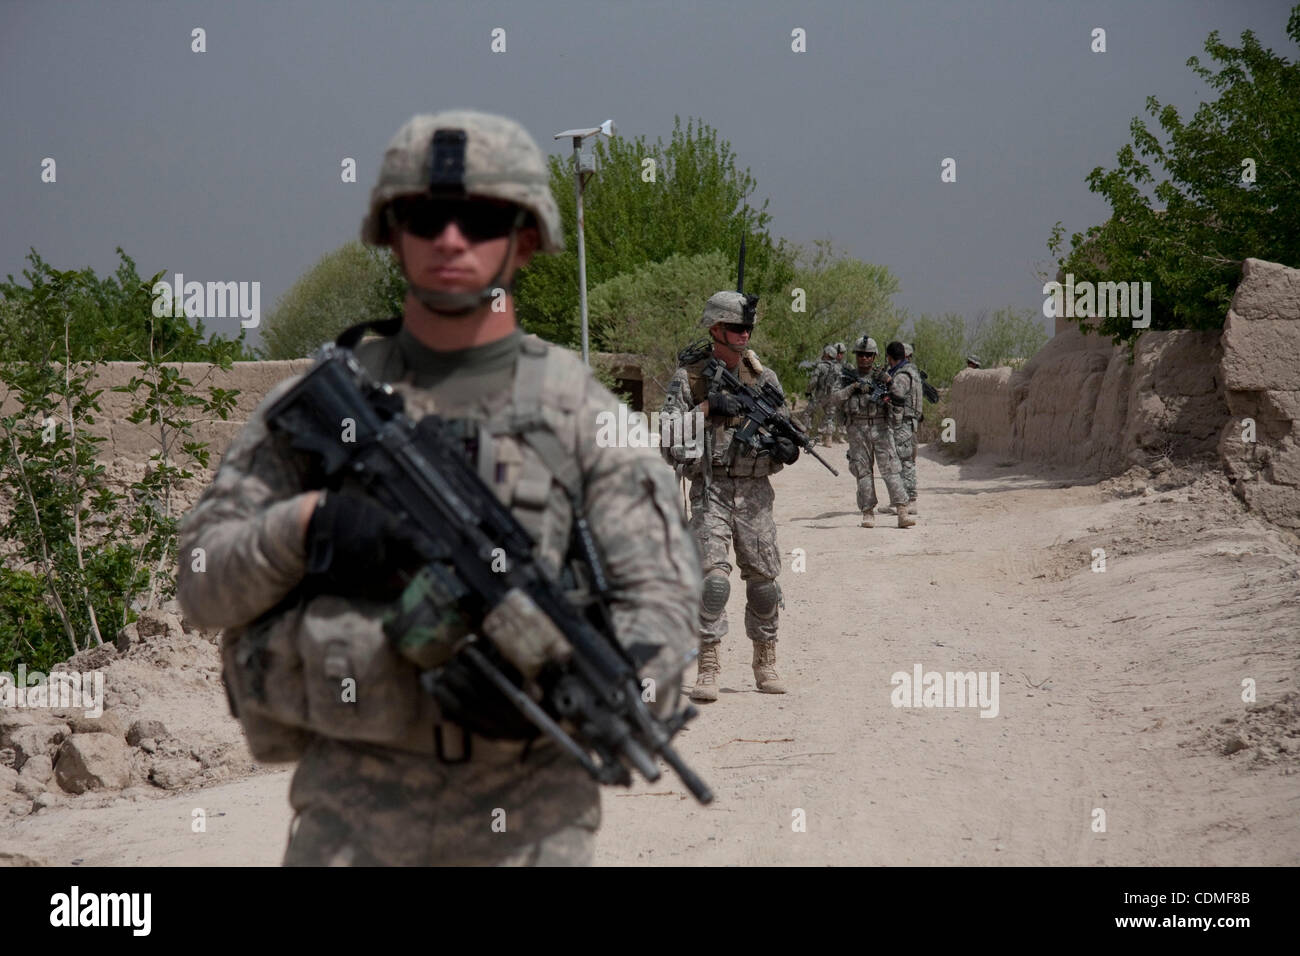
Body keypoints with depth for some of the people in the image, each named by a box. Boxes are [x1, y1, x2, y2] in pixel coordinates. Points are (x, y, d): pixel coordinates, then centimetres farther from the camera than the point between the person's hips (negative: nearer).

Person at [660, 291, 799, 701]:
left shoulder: (764, 379, 9)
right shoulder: (689, 378, -1)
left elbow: (781, 430, 15)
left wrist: (785, 448, -8)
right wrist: (705, 410, -17)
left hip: (755, 490, 3)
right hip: (710, 488, -3)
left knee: (763, 578, 6)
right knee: (713, 577, -15)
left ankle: (765, 662, 22)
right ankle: (708, 668, -11)